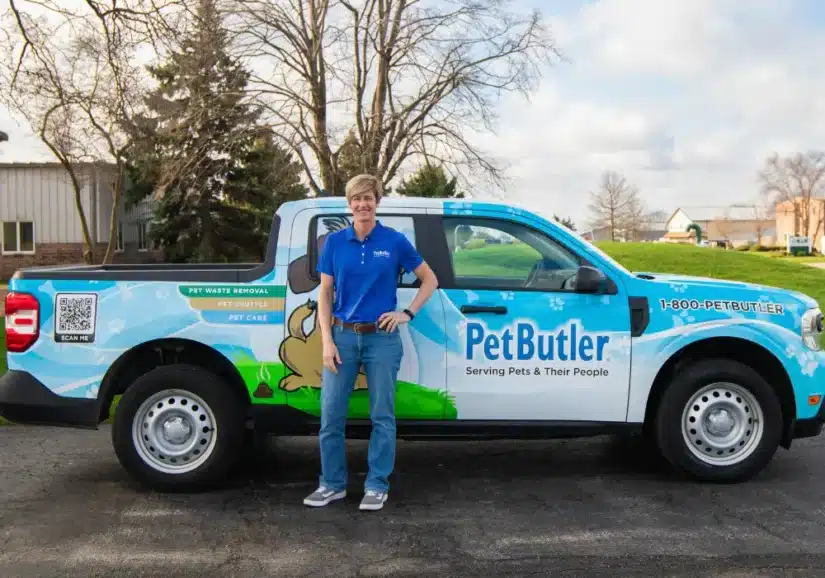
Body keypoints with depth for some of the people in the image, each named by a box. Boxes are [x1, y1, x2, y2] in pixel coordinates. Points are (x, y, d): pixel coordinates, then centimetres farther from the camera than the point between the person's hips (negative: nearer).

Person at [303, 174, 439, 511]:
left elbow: (429, 279, 8)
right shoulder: (335, 242, 3)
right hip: (343, 336, 2)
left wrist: (408, 313, -3)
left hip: (382, 338, -1)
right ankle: (332, 483, 20)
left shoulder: (394, 241, -1)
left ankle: (377, 486, 18)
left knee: (382, 415, 6)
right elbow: (325, 294, 4)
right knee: (331, 414, 4)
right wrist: (327, 341, -4)